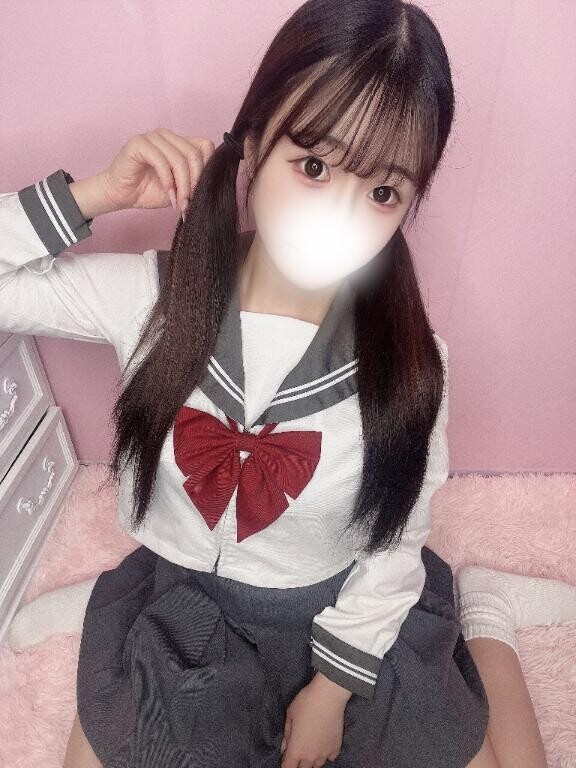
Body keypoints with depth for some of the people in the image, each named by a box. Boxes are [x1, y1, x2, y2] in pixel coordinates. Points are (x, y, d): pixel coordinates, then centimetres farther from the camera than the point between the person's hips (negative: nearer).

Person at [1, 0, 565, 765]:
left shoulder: (410, 359, -21)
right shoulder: (147, 296, -20)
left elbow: (397, 544, -10)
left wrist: (331, 689, -5)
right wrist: (96, 194, -25)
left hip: (350, 614, 0)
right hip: (181, 611, 2)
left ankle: (483, 630, 32)